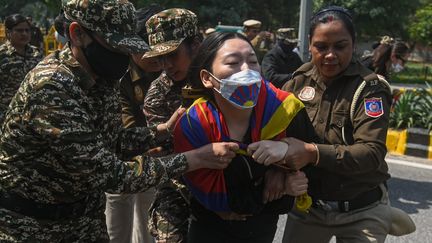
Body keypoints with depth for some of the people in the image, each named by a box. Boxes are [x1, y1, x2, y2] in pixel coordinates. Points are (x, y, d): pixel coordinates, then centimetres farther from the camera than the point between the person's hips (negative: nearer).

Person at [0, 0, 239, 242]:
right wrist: (197, 158, -30)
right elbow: (111, 174, -32)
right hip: (30, 222, -7)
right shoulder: (51, 88, -31)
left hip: (85, 210, 7)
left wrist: (163, 130, -7)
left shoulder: (103, 76, -6)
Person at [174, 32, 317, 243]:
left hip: (264, 226, 3)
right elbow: (211, 193, -24)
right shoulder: (191, 127, -27)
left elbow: (310, 161, -10)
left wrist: (289, 150, -32)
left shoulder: (286, 109, -22)